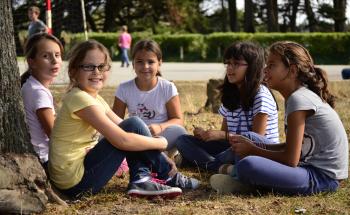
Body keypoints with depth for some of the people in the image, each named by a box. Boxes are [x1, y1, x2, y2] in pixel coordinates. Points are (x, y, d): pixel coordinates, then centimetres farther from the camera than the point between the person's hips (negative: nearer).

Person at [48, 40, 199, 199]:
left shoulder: (95, 99, 11)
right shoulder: (80, 98, -18)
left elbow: (123, 130, 12)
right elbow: (122, 140, -23)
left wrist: (161, 159, 2)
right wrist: (160, 143, -8)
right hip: (75, 181, -10)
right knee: (134, 125, -11)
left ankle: (141, 179, 1)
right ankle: (169, 177, 4)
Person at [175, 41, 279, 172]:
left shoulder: (261, 95, -10)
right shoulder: (230, 95, 12)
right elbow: (224, 133, 12)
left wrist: (222, 135, -19)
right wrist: (206, 135, -8)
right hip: (233, 148, 8)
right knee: (183, 140, -3)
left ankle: (202, 161, -18)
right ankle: (223, 168, -26)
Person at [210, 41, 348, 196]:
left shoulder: (299, 100, -18)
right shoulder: (301, 96, 12)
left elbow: (290, 160, -19)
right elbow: (291, 148, 14)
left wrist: (252, 150, -5)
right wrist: (252, 146, 4)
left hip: (323, 177, -10)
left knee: (247, 165, -30)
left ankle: (248, 182, 2)